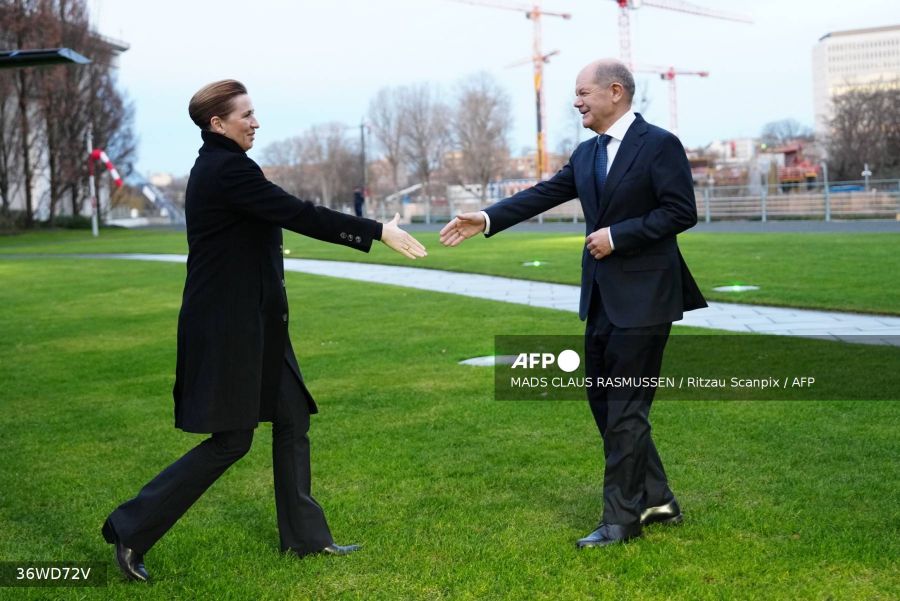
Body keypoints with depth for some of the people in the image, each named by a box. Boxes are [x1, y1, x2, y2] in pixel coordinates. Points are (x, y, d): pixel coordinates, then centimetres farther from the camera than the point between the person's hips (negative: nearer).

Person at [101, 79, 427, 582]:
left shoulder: (217, 166, 14)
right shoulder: (228, 169, -17)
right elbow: (299, 215, -21)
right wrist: (378, 232, -18)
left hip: (249, 321, 10)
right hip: (229, 326, -10)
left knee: (292, 420, 11)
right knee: (232, 439, -4)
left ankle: (305, 536, 20)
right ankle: (133, 528, 6)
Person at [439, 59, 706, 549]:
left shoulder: (660, 145, -10)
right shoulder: (587, 153, 12)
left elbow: (682, 212, -15)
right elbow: (543, 195, 7)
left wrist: (617, 236, -18)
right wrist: (488, 219, -3)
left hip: (643, 296, -8)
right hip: (603, 297, 8)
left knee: (625, 407, -4)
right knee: (603, 399, 13)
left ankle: (621, 518, 7)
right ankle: (655, 499, 26)